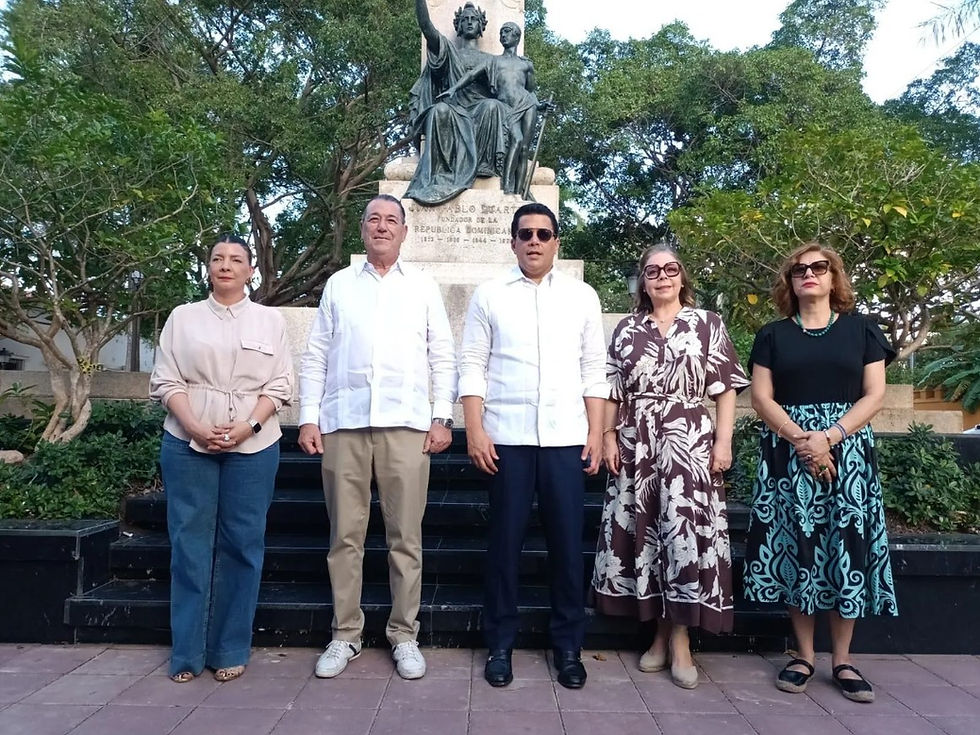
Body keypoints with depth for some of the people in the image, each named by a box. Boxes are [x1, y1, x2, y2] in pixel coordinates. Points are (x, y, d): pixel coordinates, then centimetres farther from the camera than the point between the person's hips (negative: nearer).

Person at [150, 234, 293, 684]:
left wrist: (248, 426, -12)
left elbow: (279, 385, 3)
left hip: (252, 446, 0)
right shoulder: (183, 317, 9)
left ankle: (230, 650, 13)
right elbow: (166, 381, 3)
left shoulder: (270, 320, 8)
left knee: (241, 544, 2)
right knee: (190, 542, 3)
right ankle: (187, 652, 13)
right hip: (187, 444, 1)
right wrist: (196, 428, -12)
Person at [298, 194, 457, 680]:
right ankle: (345, 634, 19)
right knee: (345, 534, 6)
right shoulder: (338, 284, 14)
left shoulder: (423, 287, 12)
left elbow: (442, 356, 9)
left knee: (406, 536, 3)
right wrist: (309, 418, 3)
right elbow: (315, 356, 11)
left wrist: (443, 417, 0)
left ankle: (404, 635, 16)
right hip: (343, 423, 1)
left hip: (405, 423, -1)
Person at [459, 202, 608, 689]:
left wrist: (596, 432, 2)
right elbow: (472, 366, 2)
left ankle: (568, 647, 21)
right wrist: (474, 431, -7)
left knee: (567, 543, 5)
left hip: (566, 438, 1)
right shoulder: (489, 296, 6)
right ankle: (500, 644, 21)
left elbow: (593, 370, 9)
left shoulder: (582, 297, 10)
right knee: (505, 542, 6)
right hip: (507, 437, -1)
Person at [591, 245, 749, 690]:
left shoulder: (707, 324, 6)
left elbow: (726, 388, 3)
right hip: (635, 444, 3)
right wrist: (608, 436, 2)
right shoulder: (627, 329, 12)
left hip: (689, 441, -2)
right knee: (643, 532, 4)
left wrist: (724, 441, -6)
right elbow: (612, 389, 11)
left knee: (685, 531, -8)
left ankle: (680, 637, 5)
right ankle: (661, 632, 17)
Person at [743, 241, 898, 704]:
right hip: (789, 452, 0)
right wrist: (800, 438, -14)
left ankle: (842, 661, 13)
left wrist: (829, 437, -13)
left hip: (847, 449, 0)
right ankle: (803, 655, 12)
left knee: (846, 546, 0)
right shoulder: (773, 335, 8)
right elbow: (761, 396, 1)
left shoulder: (861, 330, 8)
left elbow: (874, 395, 1)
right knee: (796, 546, 1)